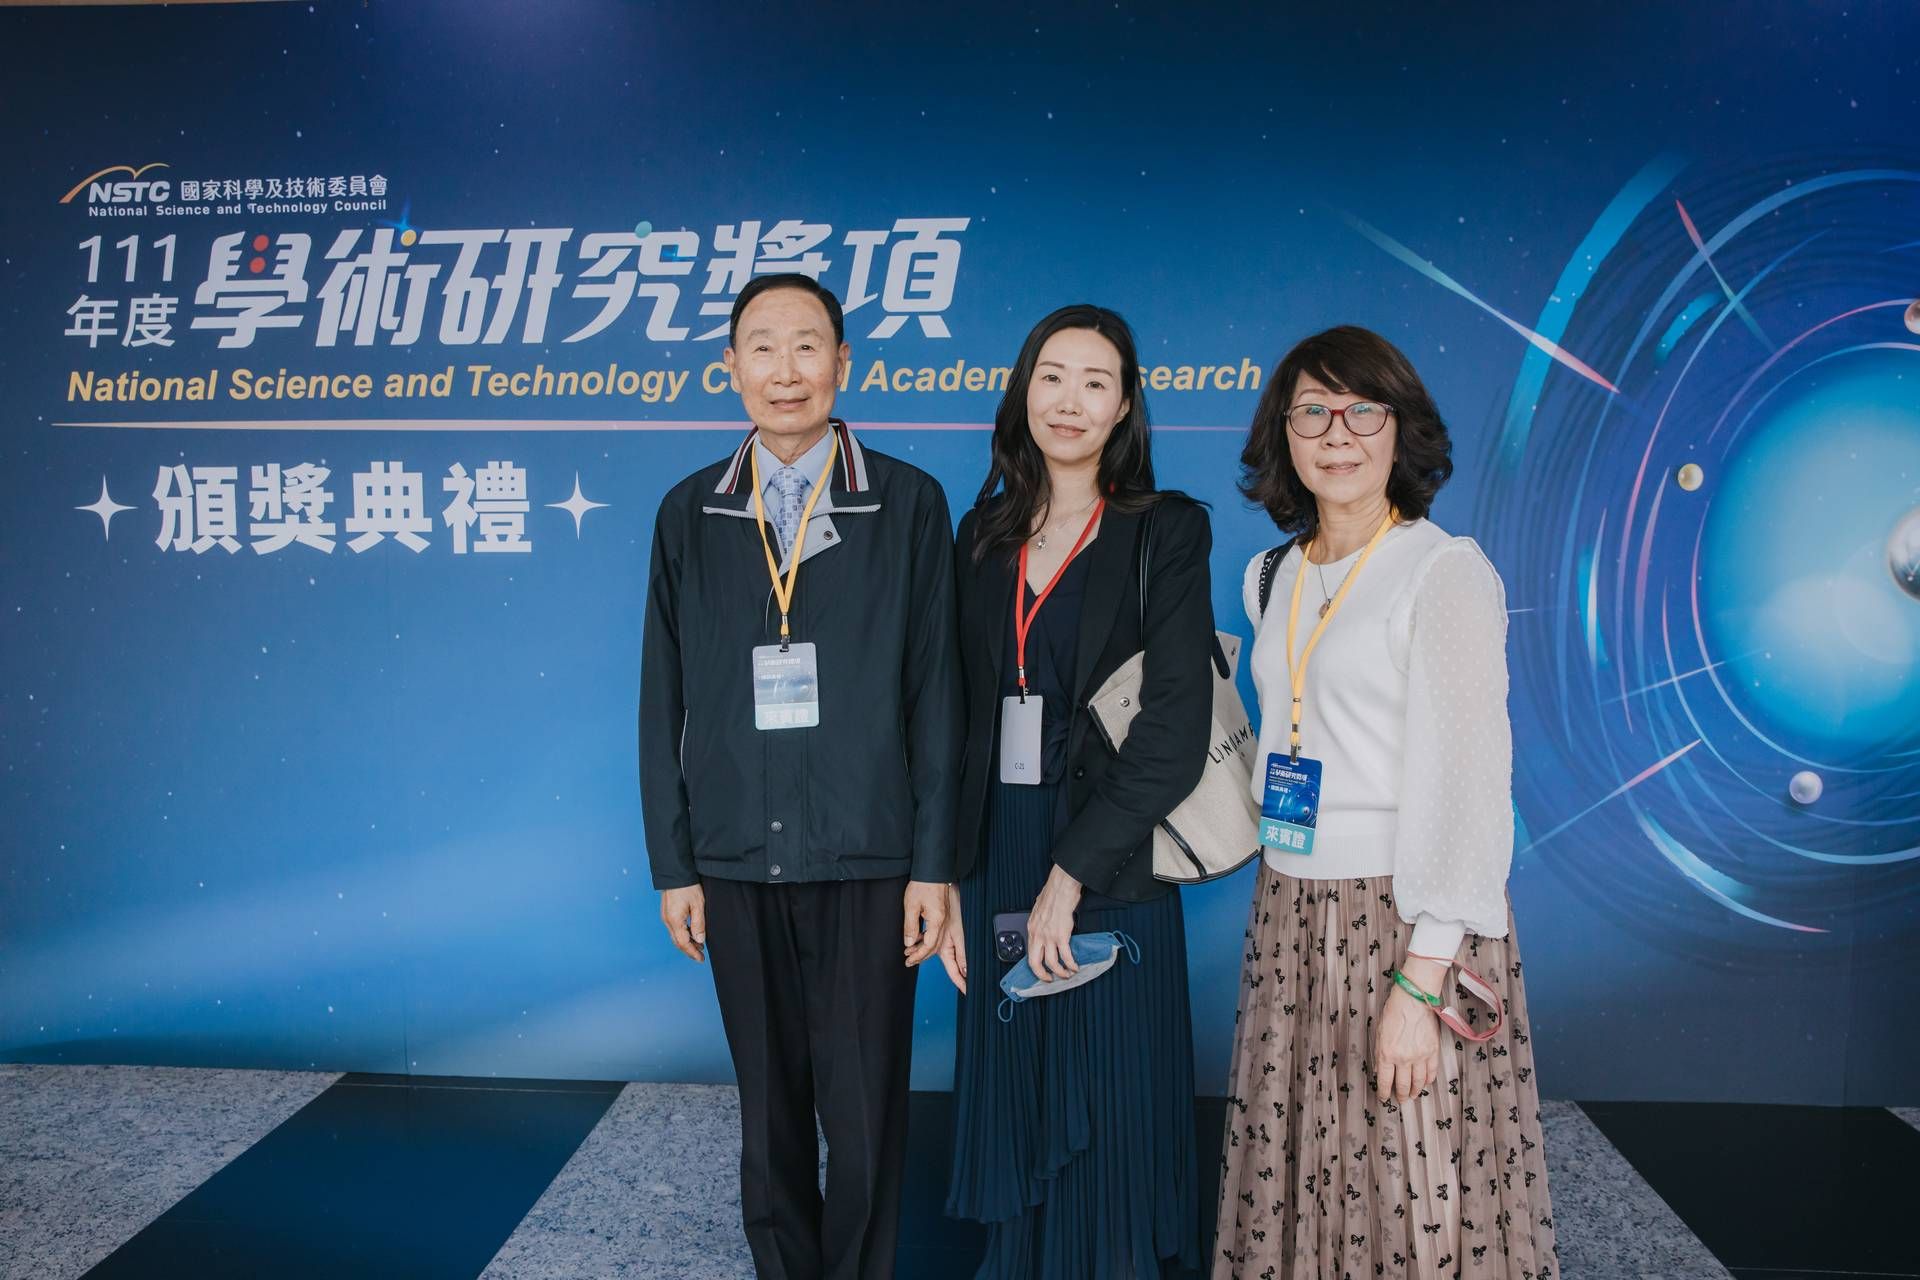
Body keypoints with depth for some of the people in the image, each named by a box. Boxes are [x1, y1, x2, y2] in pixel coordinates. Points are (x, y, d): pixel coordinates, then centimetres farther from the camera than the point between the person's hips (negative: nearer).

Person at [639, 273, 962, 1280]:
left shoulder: (908, 503, -1)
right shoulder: (690, 513, 5)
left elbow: (935, 693, -2)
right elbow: (663, 700, 6)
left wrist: (934, 862, -5)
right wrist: (672, 864, 4)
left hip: (867, 859, -2)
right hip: (739, 860, 2)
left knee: (864, 1112, 4)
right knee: (769, 1108, 13)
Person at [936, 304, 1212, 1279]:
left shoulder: (1165, 532, -5)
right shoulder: (985, 533, 8)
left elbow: (1174, 733, -13)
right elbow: (958, 717, 7)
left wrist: (1070, 872, -16)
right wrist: (945, 878, 1)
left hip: (1108, 872, -4)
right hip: (995, 861, 4)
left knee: (1107, 1120, 6)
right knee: (1012, 1115, 13)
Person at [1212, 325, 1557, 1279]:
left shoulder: (1447, 572, -9)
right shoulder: (1272, 576, 11)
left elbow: (1469, 780, -14)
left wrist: (1419, 980, -19)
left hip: (1406, 920, -6)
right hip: (1290, 918, 6)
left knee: (1415, 1201, 2)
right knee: (1297, 1189, 12)